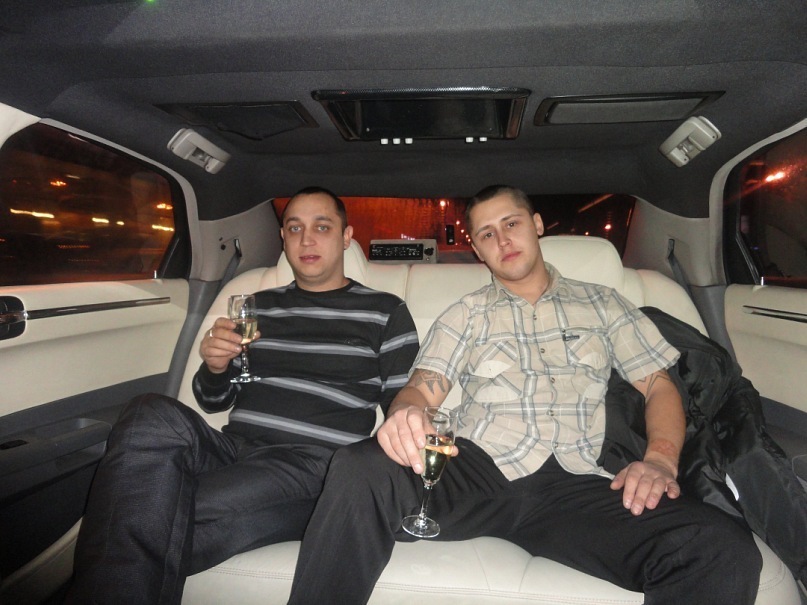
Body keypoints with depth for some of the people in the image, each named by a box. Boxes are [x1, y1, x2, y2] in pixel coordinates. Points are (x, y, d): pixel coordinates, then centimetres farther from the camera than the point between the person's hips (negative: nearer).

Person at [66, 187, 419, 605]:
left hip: (312, 465, -4)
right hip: (230, 452, 5)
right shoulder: (259, 305, 20)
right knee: (153, 415, -28)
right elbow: (214, 401, 22)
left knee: (163, 530, -31)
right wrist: (215, 367, -1)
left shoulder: (384, 312, 9)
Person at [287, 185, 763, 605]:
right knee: (360, 468, -30)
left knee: (726, 550, -27)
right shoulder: (467, 315, 19)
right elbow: (422, 389, 8)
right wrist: (406, 415, -18)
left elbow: (659, 385, 19)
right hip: (477, 468, 0)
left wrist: (661, 459, -2)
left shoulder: (602, 304, 22)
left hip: (573, 483, 1)